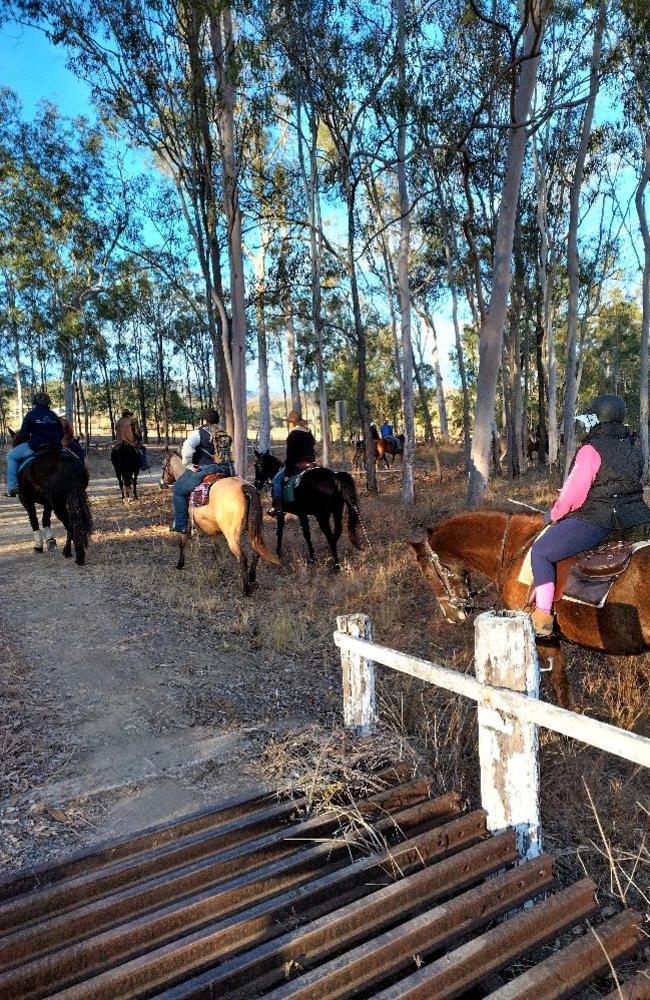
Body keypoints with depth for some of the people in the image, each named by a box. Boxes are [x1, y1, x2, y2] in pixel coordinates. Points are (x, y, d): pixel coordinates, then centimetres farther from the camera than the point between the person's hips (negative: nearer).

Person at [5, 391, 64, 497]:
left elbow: (23, 434, -2)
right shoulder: (54, 415, 14)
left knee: (11, 456, 14)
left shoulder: (31, 415, 0)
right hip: (55, 448, 4)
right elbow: (61, 434, 17)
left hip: (35, 446, -4)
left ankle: (12, 486, 5)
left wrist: (15, 443, 16)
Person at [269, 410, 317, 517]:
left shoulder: (293, 434, -12)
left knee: (277, 479, -1)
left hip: (298, 464, -9)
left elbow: (290, 455, -15)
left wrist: (287, 473, -14)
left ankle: (277, 507, -8)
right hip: (310, 463, 9)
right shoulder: (309, 433, 13)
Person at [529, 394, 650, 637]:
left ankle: (543, 617, -2)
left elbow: (573, 493, -14)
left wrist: (555, 514, 2)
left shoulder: (591, 450, -13)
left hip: (595, 521, -8)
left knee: (540, 552, 2)